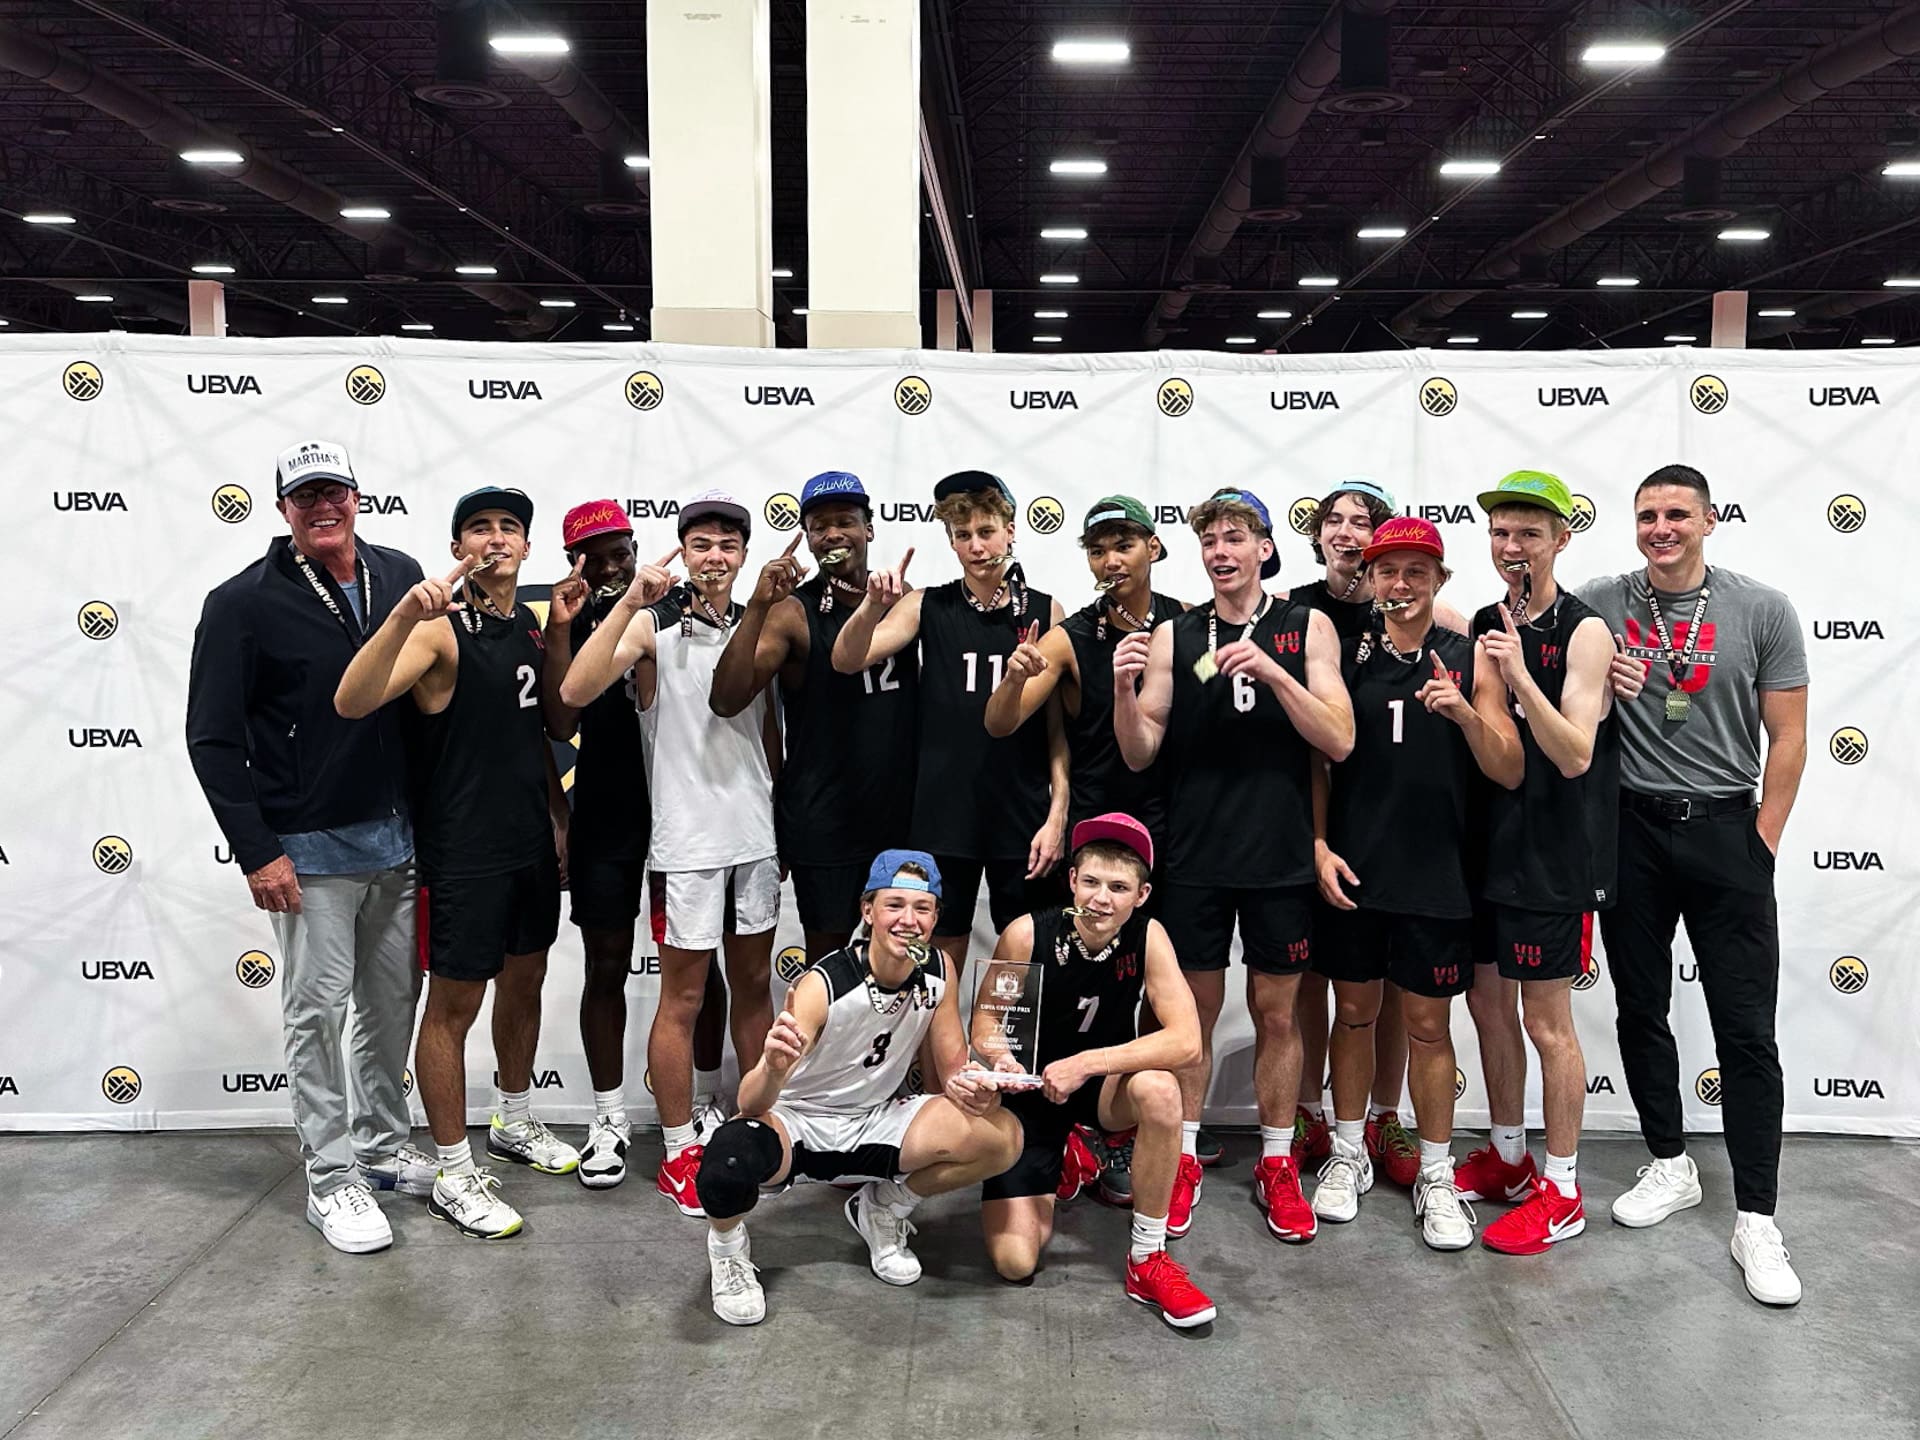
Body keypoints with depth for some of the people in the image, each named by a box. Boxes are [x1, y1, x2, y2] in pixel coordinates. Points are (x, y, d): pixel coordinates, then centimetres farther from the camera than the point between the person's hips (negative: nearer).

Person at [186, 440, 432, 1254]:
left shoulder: (401, 578, 3)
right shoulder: (244, 603, -10)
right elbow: (212, 737, -9)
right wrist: (256, 851, -13)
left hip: (396, 836, 5)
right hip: (309, 848, -5)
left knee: (393, 1001, 14)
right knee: (318, 1011, 3)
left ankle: (384, 1146, 31)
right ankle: (331, 1179, 15)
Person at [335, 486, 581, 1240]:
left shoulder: (532, 624, 8)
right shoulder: (440, 629, -15)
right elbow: (351, 701, -30)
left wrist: (557, 814, 17)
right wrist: (405, 612, -42)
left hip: (531, 841, 8)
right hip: (463, 850, -8)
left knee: (524, 983, 20)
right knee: (454, 1006, 3)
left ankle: (515, 1124, 40)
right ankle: (455, 1179, 14)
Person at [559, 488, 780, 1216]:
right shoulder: (653, 623, -7)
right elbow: (575, 691, -23)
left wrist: (782, 820, 15)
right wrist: (631, 601, -28)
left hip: (755, 835, 5)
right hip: (686, 840, -5)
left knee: (754, 984, 15)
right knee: (684, 996, 4)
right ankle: (680, 1153, 15)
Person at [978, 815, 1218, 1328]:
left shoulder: (1147, 938, -18)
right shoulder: (1027, 934, -21)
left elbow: (1186, 1042, -26)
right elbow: (985, 1027, -10)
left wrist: (1087, 1063, -32)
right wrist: (1003, 1061, -33)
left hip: (1103, 1089, 1)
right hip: (1031, 1094, -1)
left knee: (1158, 1087, -35)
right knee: (1014, 1261, -13)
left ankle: (1149, 1259, -16)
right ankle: (1061, 1163, 21)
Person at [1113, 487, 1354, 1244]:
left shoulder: (1307, 627, 0)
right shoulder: (1173, 636, 2)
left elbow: (1339, 740, -9)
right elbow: (1140, 753, 0)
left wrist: (1272, 671, -21)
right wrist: (1124, 689, -19)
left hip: (1280, 854, 0)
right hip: (1195, 854, 1)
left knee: (1276, 1012, 10)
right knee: (1194, 1010, 9)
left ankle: (1277, 1165, 24)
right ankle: (1182, 1160, 22)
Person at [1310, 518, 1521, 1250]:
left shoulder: (1470, 659, -1)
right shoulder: (1344, 654, 2)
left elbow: (1509, 773, -4)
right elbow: (1318, 759, 7)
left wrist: (1466, 713, -21)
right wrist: (1319, 846, -4)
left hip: (1435, 873, -1)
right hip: (1352, 869, 1)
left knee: (1428, 1024, 7)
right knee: (1354, 1011, 12)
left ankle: (1437, 1177, 20)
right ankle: (1348, 1156, 28)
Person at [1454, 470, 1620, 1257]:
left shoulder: (1583, 632, -12)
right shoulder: (1484, 625, 7)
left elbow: (1575, 755, -21)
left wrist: (1518, 674, -30)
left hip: (1554, 854, -7)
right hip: (1486, 844, 7)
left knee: (1547, 1021, 2)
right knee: (1488, 1002, 15)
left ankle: (1562, 1191, 16)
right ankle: (1506, 1157, 32)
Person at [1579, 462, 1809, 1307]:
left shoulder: (1762, 612, -3)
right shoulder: (1599, 606, -1)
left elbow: (1787, 738, -1)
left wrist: (1762, 845, -4)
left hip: (1724, 831, -1)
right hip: (1631, 831, 2)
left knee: (1746, 1029, -1)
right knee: (1640, 1010, 12)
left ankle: (1756, 1219, 8)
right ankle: (1671, 1167, 30)